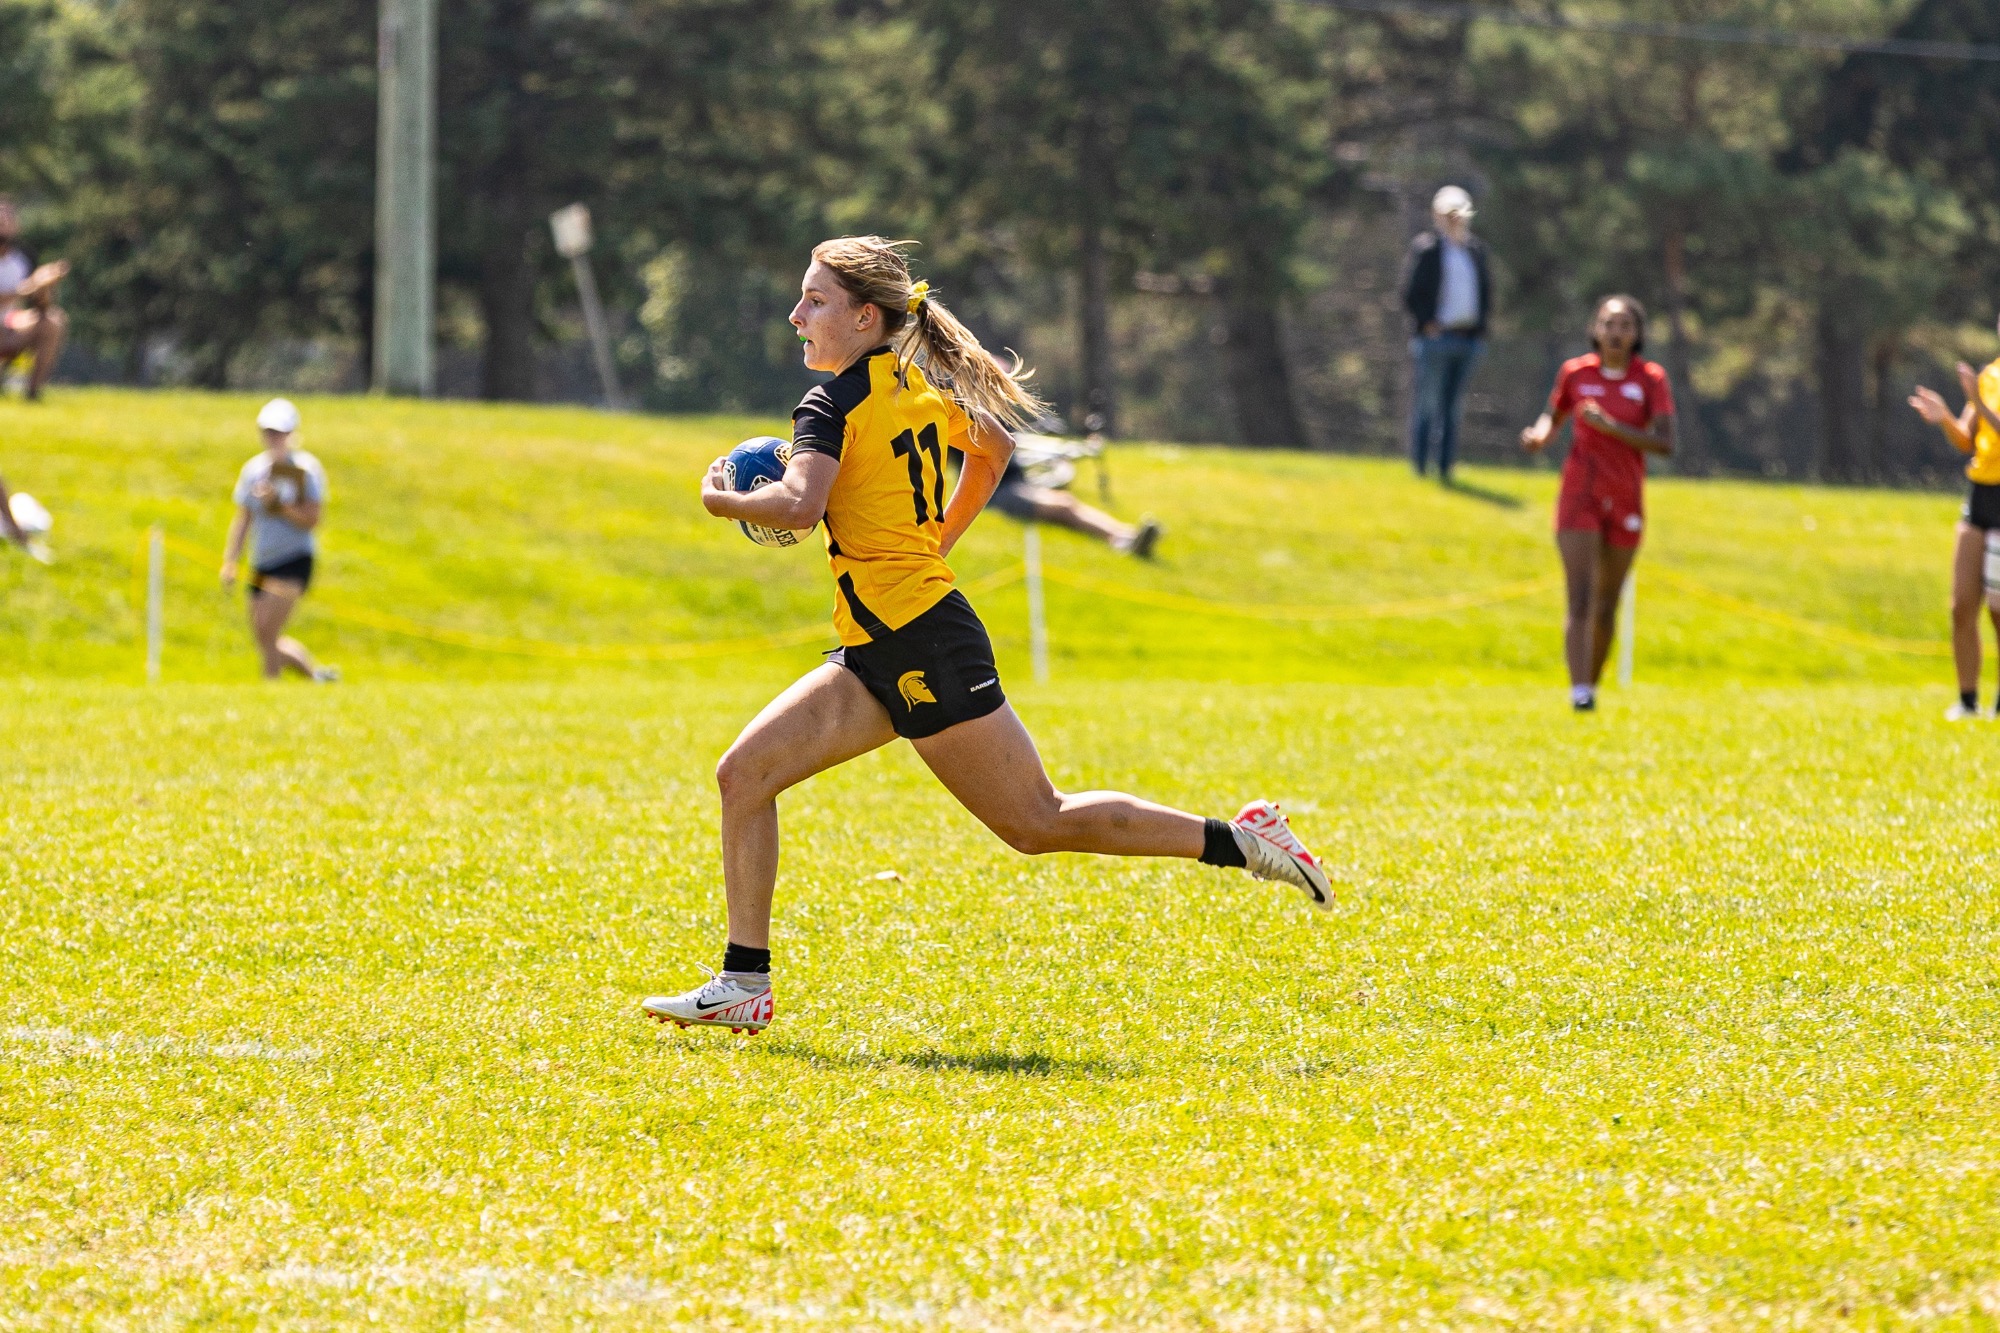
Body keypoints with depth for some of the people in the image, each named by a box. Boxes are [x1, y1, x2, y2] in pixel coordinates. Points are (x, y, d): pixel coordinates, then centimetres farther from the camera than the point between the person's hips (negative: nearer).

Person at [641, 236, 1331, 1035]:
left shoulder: (835, 405, -15)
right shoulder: (921, 385, 11)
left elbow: (798, 505, -31)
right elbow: (994, 447, 28)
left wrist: (722, 500, -13)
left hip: (924, 646, -10)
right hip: (877, 657, 10)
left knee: (1039, 823, -1)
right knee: (744, 774, 2)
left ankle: (1238, 840, 6)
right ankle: (744, 985, 0)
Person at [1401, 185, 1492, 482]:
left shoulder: (1476, 250, 13)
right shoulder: (1425, 248, -4)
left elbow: (1486, 291, 19)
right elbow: (1410, 292, -6)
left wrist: (1479, 325, 6)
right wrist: (1425, 324, -13)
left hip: (1468, 339, 5)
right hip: (1436, 336, -5)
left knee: (1452, 407, 9)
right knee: (1427, 404, -3)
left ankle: (1446, 469, 14)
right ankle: (1418, 467, 1)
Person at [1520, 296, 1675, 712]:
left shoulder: (1651, 379, -4)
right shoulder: (1576, 373, 0)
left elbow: (1665, 443, -12)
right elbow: (1554, 417, 17)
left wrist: (1611, 427, -23)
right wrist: (1540, 436, -6)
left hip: (1626, 502, 1)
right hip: (1580, 495, -1)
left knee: (1607, 605, 12)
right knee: (1580, 598, -16)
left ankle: (1592, 687, 31)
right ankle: (1579, 692, -24)